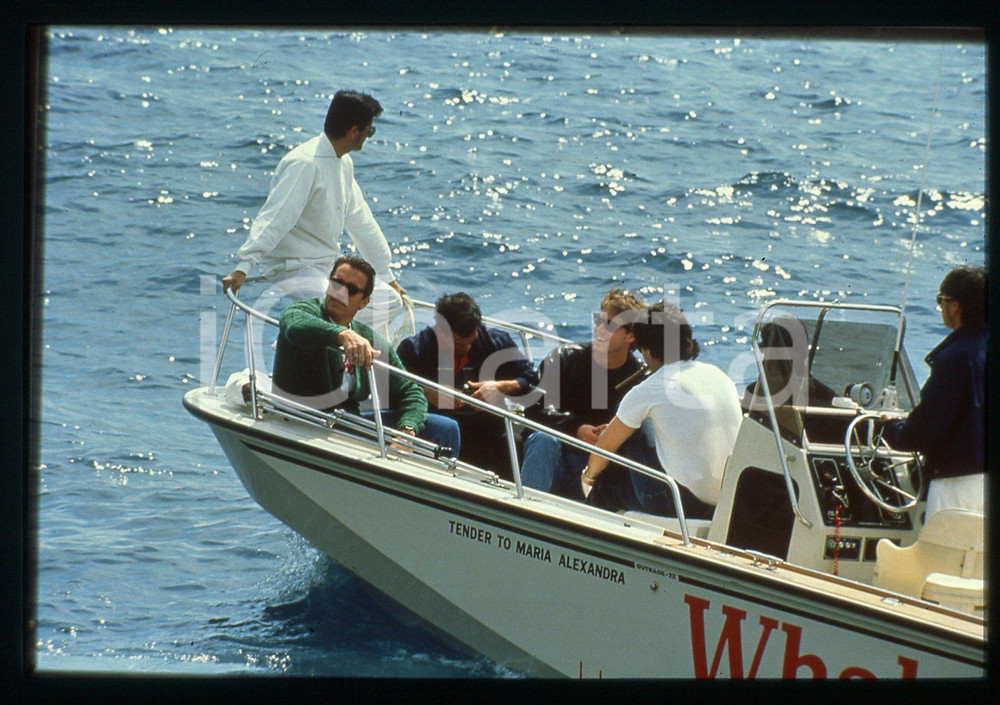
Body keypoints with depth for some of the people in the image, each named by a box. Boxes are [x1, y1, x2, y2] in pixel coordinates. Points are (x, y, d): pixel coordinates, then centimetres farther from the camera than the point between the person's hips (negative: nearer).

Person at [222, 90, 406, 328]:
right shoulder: (304, 164, -17)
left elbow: (360, 221, 21)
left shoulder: (343, 164, 12)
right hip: (295, 270, -10)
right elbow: (273, 219, -25)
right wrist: (243, 268, -33)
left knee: (391, 300, 2)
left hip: (328, 268, 10)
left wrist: (387, 277, 24)